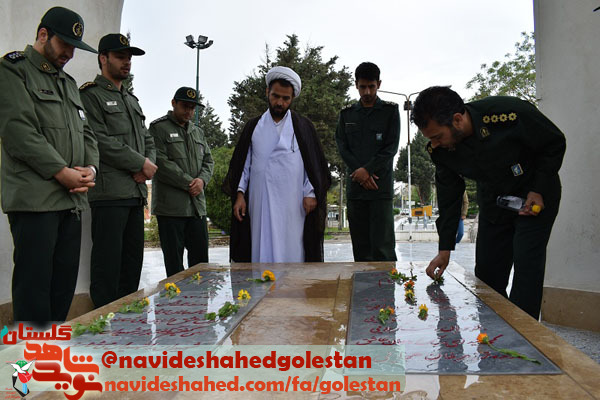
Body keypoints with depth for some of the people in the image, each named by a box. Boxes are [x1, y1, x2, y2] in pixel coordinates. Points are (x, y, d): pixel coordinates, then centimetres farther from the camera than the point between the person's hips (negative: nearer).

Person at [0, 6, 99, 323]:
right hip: (34, 199, -7)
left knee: (65, 284, 9)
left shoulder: (68, 82, 23)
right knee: (34, 286, -5)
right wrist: (62, 172, -14)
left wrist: (90, 169, 1)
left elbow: (86, 133, 21)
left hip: (72, 200, 7)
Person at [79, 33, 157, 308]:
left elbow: (147, 140, 22)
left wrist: (148, 166, 1)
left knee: (133, 262, 11)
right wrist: (140, 163, -9)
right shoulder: (91, 95, -1)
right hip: (109, 193, -8)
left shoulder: (131, 99, 24)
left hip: (136, 192, 8)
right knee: (108, 264, -6)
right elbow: (101, 141, -13)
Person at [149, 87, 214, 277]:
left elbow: (208, 160, 18)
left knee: (201, 257, 9)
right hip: (170, 206, -6)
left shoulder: (197, 132, 20)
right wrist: (188, 183, -13)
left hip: (197, 205, 6)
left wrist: (202, 180, -4)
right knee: (174, 262, 0)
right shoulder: (159, 128, -1)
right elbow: (161, 162, -11)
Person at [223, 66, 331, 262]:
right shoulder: (253, 126, 14)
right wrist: (239, 194, 4)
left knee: (291, 253, -2)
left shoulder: (303, 126, 9)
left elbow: (314, 164, 6)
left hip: (292, 204, -1)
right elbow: (243, 163, 13)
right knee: (262, 252, 2)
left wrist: (310, 194, -5)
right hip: (260, 203, 2)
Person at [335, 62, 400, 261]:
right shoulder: (346, 114, 15)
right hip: (355, 185, 3)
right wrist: (361, 174, -7)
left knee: (382, 245, -7)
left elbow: (391, 147, -1)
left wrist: (367, 169, -11)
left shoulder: (390, 111, 7)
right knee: (360, 245, 5)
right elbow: (342, 147, 7)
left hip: (381, 186, -3)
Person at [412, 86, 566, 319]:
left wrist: (538, 190, -20)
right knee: (486, 274, 6)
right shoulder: (440, 150, -18)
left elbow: (555, 144, -14)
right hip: (492, 204, 5)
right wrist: (445, 249, -8)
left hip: (534, 200, -4)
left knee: (526, 271, -12)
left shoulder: (511, 114, -33)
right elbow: (448, 197, -7)